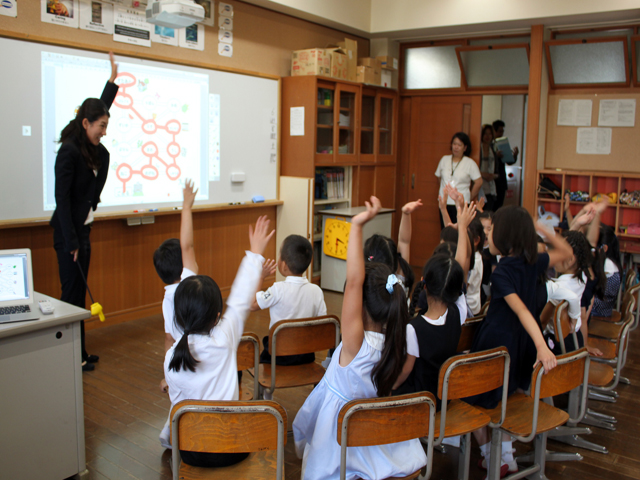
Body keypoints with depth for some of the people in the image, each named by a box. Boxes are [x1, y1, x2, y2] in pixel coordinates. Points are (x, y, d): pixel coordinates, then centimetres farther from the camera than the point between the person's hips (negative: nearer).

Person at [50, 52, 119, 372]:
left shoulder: (92, 149, 8)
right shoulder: (69, 151, -17)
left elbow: (99, 108, 25)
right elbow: (62, 198, -19)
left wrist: (113, 80, 27)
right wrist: (71, 241, -20)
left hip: (82, 229, 9)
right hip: (69, 232, -9)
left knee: (79, 293, 13)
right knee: (72, 293, -2)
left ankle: (79, 352, 22)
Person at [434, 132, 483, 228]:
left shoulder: (470, 163, -1)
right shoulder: (444, 159, 10)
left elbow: (479, 182, -2)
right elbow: (439, 177, 21)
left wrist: (470, 197, 1)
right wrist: (443, 189, 13)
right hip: (444, 202, 4)